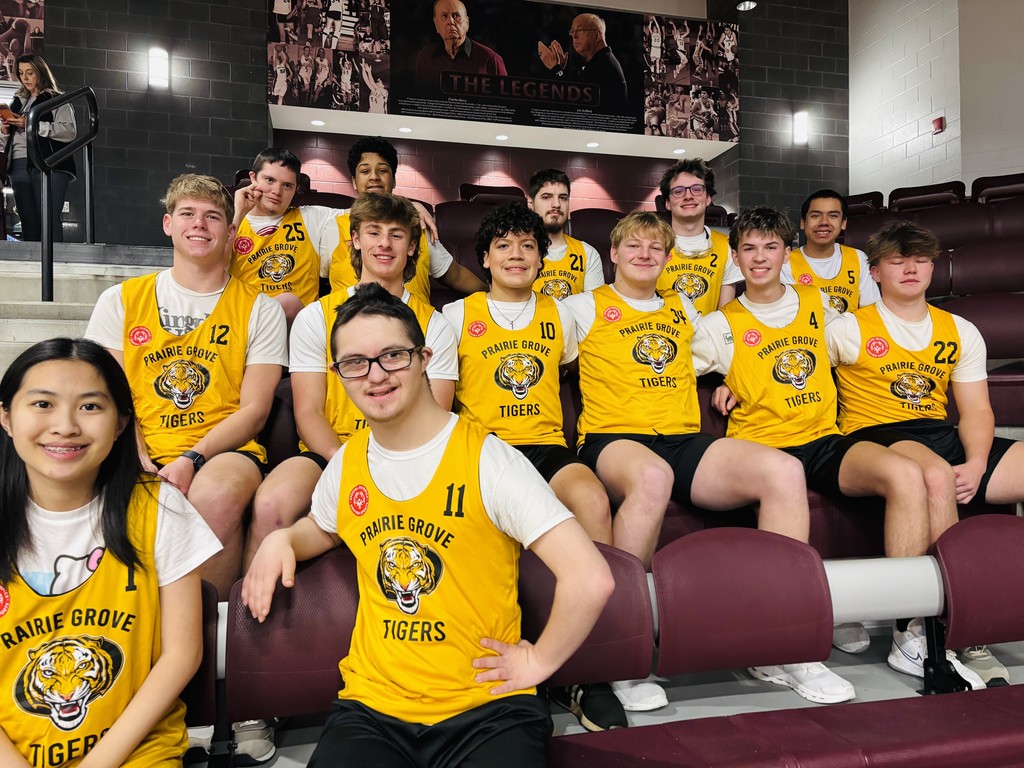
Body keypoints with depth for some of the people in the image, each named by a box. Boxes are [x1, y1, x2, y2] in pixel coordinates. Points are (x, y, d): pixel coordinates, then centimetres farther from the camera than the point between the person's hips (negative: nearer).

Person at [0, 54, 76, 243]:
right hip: (19, 166, 6)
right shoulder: (18, 101, 25)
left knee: (49, 220, -15)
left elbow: (70, 132, -9)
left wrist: (32, 124, -12)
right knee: (28, 221, 2)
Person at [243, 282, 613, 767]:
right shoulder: (345, 464, 5)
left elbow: (590, 580, -19)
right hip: (370, 708, 4)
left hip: (487, 709, -3)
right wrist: (282, 540, 9)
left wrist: (539, 661, -9)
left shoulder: (486, 459, -14)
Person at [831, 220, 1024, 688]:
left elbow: (976, 412, 14)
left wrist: (975, 466, -4)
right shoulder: (851, 328, 6)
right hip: (876, 438, -6)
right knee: (936, 474, -38)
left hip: (942, 437, 6)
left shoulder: (961, 332, 19)